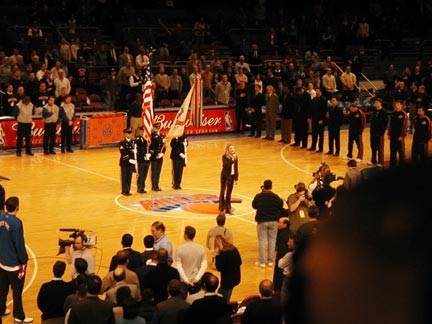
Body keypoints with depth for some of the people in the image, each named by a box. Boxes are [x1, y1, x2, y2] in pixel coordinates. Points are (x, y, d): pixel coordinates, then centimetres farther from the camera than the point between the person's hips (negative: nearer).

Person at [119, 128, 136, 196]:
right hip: (124, 162, -5)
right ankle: (124, 191, 9)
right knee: (124, 177, 2)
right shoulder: (122, 143, -8)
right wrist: (129, 160, -23)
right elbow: (123, 153, -16)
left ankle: (128, 191, 15)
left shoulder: (133, 142, 8)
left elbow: (135, 151, 9)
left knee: (129, 177, 8)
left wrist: (135, 160, -3)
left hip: (132, 162, 5)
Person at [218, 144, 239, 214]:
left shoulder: (235, 157, 5)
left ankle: (228, 208, 20)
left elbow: (236, 168, 8)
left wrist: (236, 179, 8)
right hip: (225, 176, -5)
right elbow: (225, 165, -23)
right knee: (223, 192, 1)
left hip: (232, 176, 5)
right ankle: (222, 208, 8)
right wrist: (231, 160, -28)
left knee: (229, 192, 12)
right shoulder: (225, 156, -11)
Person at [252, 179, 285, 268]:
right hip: (273, 221, 1)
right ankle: (271, 261, 17)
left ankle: (262, 262, 6)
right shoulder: (275, 197, -11)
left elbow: (254, 206, 4)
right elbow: (280, 207, -2)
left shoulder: (258, 196, -12)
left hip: (262, 221, -1)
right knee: (272, 240, 13)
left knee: (262, 241, 5)